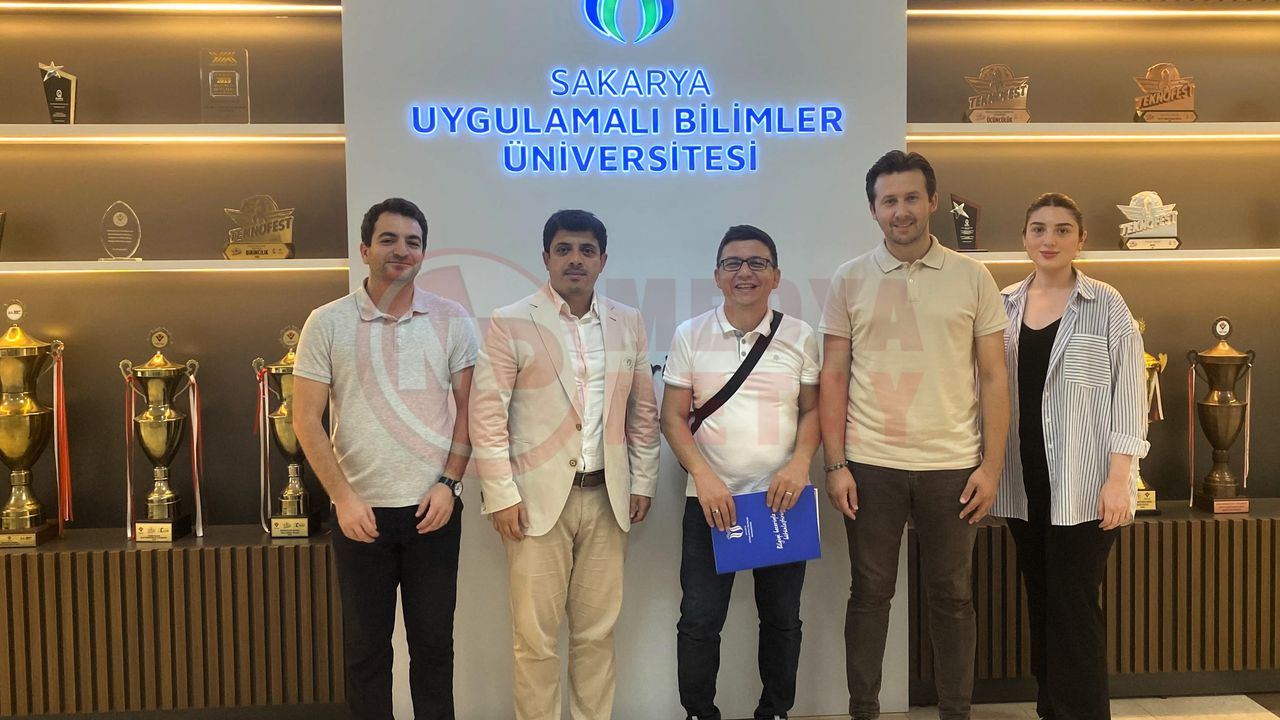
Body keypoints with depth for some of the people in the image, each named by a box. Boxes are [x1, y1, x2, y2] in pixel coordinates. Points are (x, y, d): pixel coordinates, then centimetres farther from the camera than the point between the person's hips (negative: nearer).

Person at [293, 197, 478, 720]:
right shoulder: (328, 323, -2)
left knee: (433, 641, 11)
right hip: (362, 511, 0)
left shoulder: (452, 322, 2)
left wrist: (449, 484, -5)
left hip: (433, 509, 1)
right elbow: (306, 420, -2)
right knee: (365, 646, 11)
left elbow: (468, 409, 5)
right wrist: (343, 497, -9)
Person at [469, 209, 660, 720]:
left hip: (606, 497, 3)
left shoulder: (629, 323, 8)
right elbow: (487, 415, -6)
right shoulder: (510, 324, -3)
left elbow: (644, 411, 13)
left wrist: (643, 481, 9)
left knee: (597, 631, 12)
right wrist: (502, 494, -11)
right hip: (539, 496, -3)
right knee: (536, 636, 4)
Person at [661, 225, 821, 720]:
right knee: (700, 619, 1)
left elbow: (812, 410, 8)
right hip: (711, 498, -1)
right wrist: (703, 476, -12)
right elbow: (673, 417, 1)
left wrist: (800, 462, -10)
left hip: (782, 498, 1)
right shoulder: (690, 336, 1)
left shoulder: (799, 336, 3)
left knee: (781, 618, 11)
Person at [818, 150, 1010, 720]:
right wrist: (835, 465, -3)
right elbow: (833, 378, 3)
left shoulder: (972, 278, 3)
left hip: (951, 466, 0)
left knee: (952, 597, 10)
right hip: (870, 465, 0)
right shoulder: (849, 280, 3)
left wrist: (991, 465, -2)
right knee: (869, 592, 9)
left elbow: (993, 378, 4)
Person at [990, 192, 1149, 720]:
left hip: (1083, 481, -4)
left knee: (1073, 604, -3)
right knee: (1040, 599, 12)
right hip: (1023, 480, 4)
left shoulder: (1106, 306, -2)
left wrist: (1118, 477, -12)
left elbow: (1129, 395, -5)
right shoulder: (1005, 305, 8)